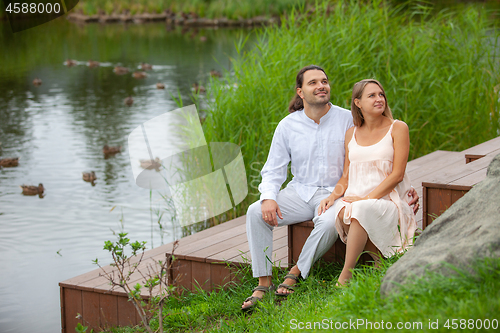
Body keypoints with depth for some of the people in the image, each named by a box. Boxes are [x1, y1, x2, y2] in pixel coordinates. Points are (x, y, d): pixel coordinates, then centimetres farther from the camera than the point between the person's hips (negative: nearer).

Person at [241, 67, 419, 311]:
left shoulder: (348, 121, -3)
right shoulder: (288, 126, 3)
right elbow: (273, 170, 7)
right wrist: (268, 198, -14)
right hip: (299, 192, 3)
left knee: (329, 222, -37)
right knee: (256, 213, -22)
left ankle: (296, 273, -15)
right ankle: (264, 282, -16)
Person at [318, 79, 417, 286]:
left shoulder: (397, 128, 2)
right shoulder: (351, 134, 16)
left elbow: (397, 175, -6)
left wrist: (367, 198, -15)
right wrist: (333, 196, -3)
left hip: (387, 200, -4)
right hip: (356, 198, 4)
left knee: (362, 211, -38)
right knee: (342, 212, -33)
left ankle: (344, 277, -33)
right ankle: (380, 260, -17)